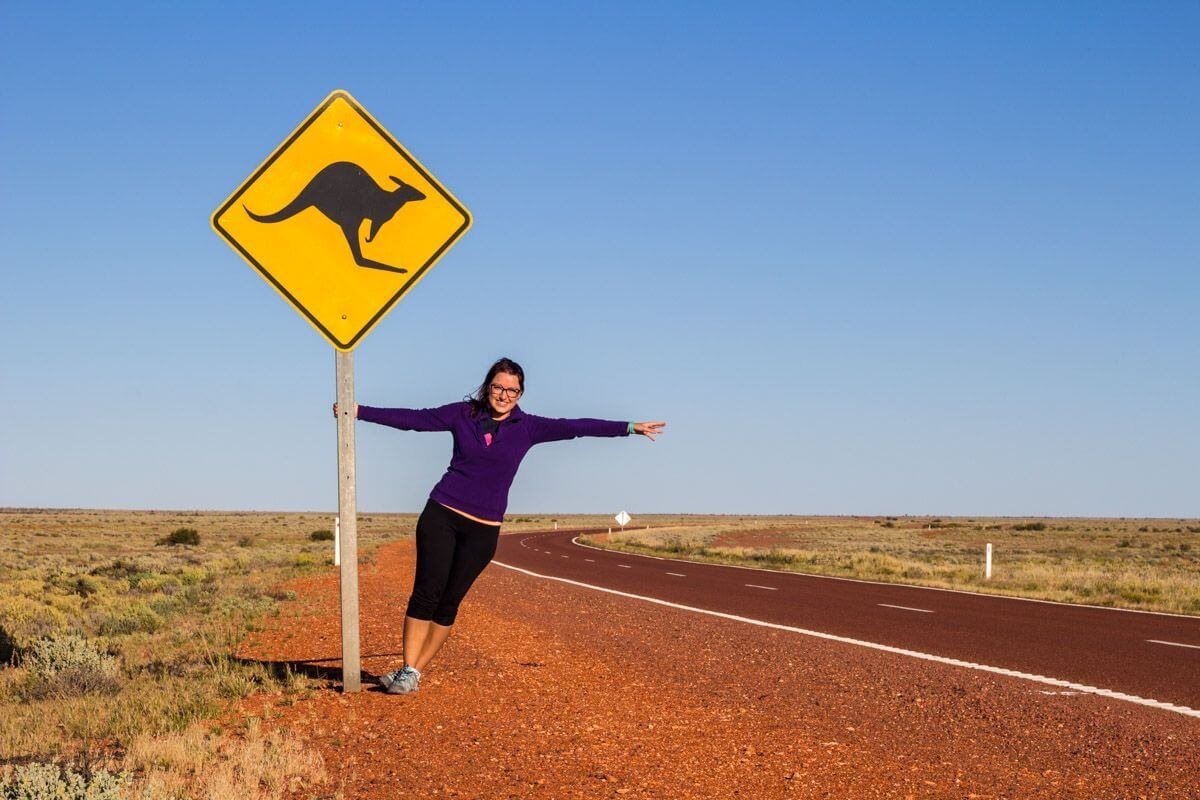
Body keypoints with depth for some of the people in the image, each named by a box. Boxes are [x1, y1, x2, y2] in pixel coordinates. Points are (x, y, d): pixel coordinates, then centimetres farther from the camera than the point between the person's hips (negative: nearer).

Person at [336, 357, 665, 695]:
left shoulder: (527, 427, 4)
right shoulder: (463, 414, 3)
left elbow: (576, 426, 1)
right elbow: (413, 418, 4)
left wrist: (630, 428, -1)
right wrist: (360, 412, 1)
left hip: (483, 529, 1)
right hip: (441, 515, -1)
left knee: (449, 602, 3)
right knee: (426, 592, -10)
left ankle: (416, 672, 12)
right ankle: (407, 670, -4)